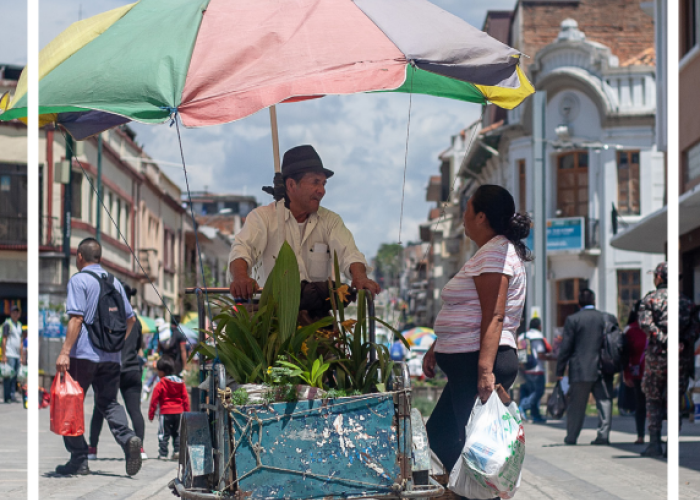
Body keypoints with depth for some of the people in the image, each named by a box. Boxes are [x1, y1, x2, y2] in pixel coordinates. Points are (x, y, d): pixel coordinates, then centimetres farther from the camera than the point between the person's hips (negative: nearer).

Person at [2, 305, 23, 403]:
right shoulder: (7, 323, -2)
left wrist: (21, 356, 18)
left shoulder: (19, 325, 19)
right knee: (8, 376, -8)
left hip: (17, 355, 7)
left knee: (15, 377, 5)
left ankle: (12, 396, 7)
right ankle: (7, 397, -6)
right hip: (9, 355, -7)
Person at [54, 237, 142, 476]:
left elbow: (76, 318, -17)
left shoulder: (79, 280, -7)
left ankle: (79, 460, 2)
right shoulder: (114, 282, 13)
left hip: (83, 354, -6)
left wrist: (65, 351, -19)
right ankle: (128, 438, -12)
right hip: (111, 357, 6)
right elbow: (130, 318, 16)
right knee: (108, 403, 14)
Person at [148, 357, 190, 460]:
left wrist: (151, 414, 1)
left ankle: (163, 454, 1)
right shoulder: (180, 383, 6)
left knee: (163, 434, 2)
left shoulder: (160, 384, -9)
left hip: (165, 413, -5)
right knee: (177, 433, 17)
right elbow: (186, 399, 8)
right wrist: (187, 412, 15)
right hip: (179, 412, 5)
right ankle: (177, 450, 7)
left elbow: (154, 400, -7)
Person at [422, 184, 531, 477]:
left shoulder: (495, 253, -12)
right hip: (465, 363, 11)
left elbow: (494, 317, -22)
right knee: (439, 435, 14)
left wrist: (485, 370, -29)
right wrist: (436, 349, 28)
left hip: (479, 362, -11)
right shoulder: (489, 253, 21)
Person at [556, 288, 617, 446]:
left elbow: (565, 347, -4)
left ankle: (571, 437, 12)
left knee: (576, 404, 6)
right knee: (604, 401, 4)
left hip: (580, 370, -2)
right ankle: (603, 435, -4)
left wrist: (560, 371, 1)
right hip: (604, 370, 2)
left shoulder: (572, 320, -4)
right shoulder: (609, 318, 5)